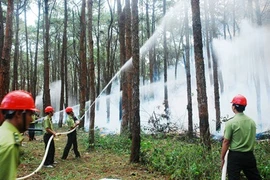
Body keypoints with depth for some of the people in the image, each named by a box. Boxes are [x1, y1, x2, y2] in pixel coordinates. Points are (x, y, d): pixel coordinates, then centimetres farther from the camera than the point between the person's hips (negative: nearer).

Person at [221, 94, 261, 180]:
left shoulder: (231, 123, -13)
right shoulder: (252, 121, 3)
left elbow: (226, 142, -11)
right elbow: (252, 139, 12)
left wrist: (222, 158, -2)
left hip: (235, 156, -5)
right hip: (250, 156, 5)